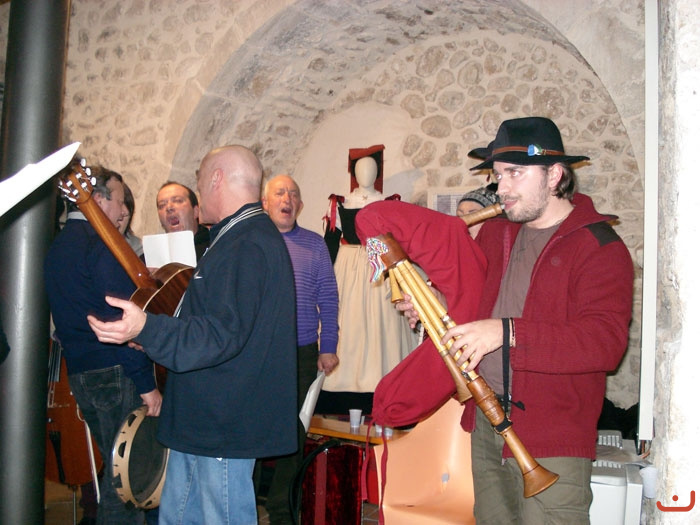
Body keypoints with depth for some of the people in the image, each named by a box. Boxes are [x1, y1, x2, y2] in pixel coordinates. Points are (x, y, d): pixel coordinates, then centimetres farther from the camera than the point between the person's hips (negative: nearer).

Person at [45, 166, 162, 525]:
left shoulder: (57, 248, 16)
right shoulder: (101, 243, -13)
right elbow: (123, 320, -19)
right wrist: (146, 383, -17)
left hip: (79, 374, 9)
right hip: (116, 374, -9)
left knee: (115, 467, 19)